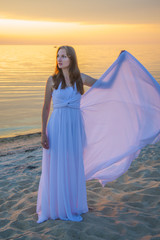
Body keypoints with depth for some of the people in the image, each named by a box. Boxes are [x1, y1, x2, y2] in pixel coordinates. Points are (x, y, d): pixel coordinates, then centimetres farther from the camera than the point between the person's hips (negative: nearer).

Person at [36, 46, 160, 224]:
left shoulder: (80, 78, 5)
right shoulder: (52, 80, -1)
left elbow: (107, 85, 12)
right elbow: (46, 108, 1)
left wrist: (120, 61, 13)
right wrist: (43, 133, -5)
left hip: (75, 128, 2)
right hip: (56, 128, -2)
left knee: (73, 168, 10)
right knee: (54, 168, 4)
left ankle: (72, 207, 26)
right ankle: (53, 208, 20)